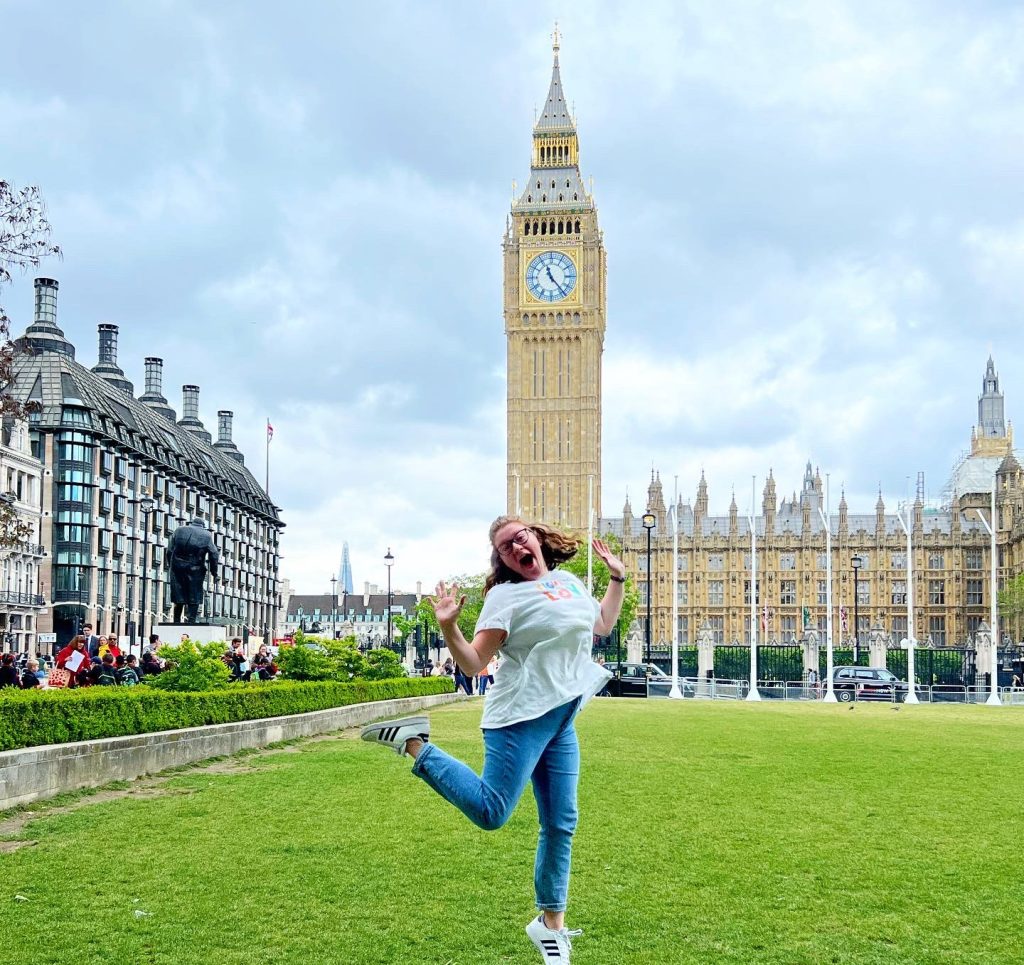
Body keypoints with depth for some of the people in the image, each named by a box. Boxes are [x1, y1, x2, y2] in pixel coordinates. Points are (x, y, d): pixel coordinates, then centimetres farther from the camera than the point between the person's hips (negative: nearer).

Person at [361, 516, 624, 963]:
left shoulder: (569, 582, 13)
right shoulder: (506, 596, -8)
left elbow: (603, 625, 29)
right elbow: (473, 663, -12)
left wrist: (618, 578, 20)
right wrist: (449, 628, -29)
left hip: (561, 720, 6)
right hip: (521, 717, -6)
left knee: (561, 824, 8)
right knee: (490, 812, -15)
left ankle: (551, 922, 21)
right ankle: (415, 744, 0)